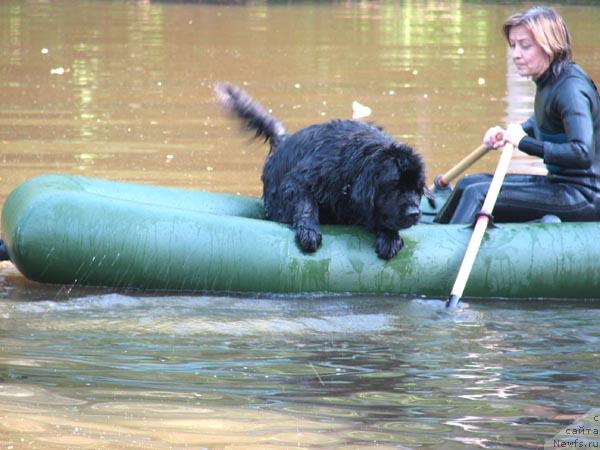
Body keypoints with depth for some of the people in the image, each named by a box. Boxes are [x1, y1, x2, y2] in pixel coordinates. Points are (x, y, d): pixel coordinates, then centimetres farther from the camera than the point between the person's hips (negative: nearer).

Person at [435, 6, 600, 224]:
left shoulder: (571, 89, -20)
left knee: (477, 194, -19)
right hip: (559, 182, 10)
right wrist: (507, 134, 10)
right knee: (470, 184, 14)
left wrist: (525, 142, -25)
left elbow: (582, 153, -32)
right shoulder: (548, 82, 8)